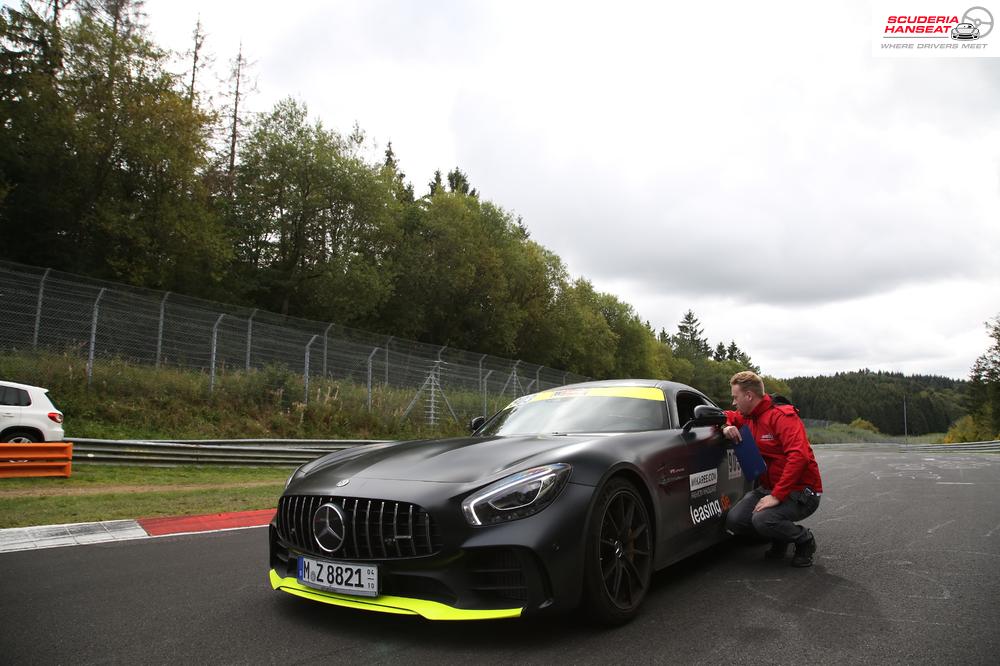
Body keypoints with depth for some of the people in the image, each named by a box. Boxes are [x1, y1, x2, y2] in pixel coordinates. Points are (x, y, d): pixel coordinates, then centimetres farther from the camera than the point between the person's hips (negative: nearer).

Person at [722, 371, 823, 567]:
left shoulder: (782, 416, -17)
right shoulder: (748, 417, 8)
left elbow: (799, 456, -29)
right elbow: (727, 415, 27)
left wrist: (777, 495, -30)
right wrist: (727, 426, 0)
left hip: (801, 492, -7)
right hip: (769, 488, 8)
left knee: (762, 519, -31)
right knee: (734, 520, -13)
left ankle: (805, 541, 0)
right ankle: (780, 540, 15)